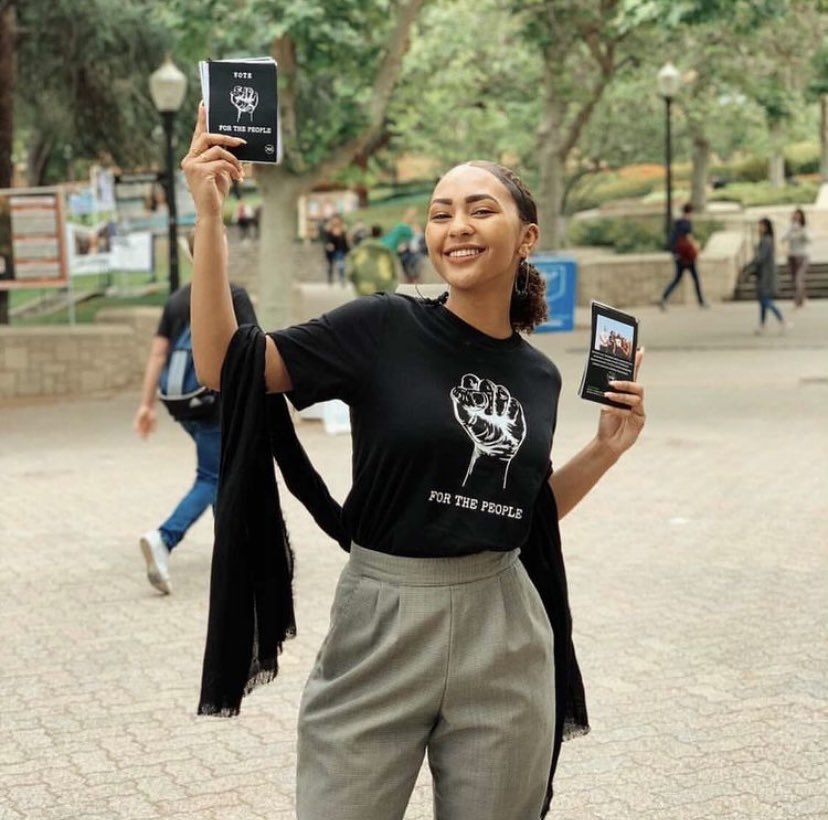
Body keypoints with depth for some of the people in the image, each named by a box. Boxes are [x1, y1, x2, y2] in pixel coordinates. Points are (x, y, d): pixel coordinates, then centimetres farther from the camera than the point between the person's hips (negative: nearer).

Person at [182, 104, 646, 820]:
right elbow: (224, 364, -11)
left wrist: (605, 450, 5)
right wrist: (209, 217, -17)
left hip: (502, 634, 4)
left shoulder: (538, 376, 6)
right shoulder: (385, 329, -6)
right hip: (383, 623, -3)